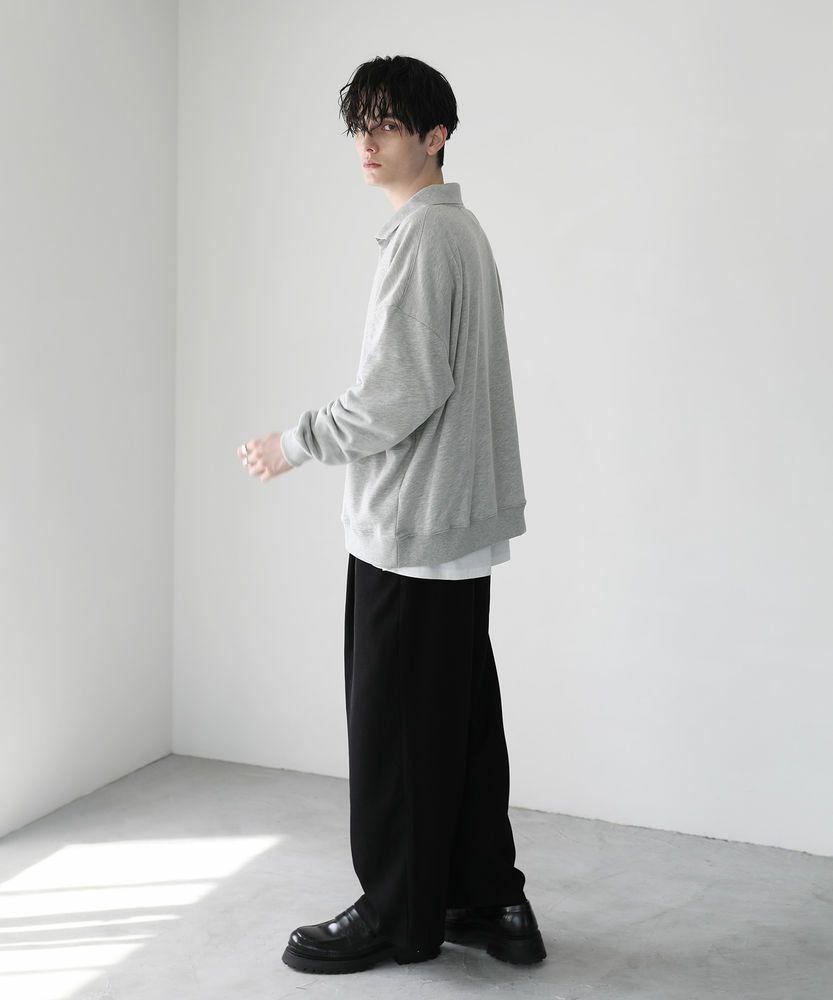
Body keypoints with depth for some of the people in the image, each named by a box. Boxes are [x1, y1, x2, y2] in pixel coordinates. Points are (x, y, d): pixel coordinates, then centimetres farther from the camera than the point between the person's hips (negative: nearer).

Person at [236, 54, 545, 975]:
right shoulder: (463, 230, 16)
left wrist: (293, 444, -10)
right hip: (460, 522, 10)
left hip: (410, 527, -10)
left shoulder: (421, 234, -15)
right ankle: (489, 902, 24)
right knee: (462, 718, 14)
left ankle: (398, 915, 15)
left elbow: (402, 391, -21)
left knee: (395, 725, 2)